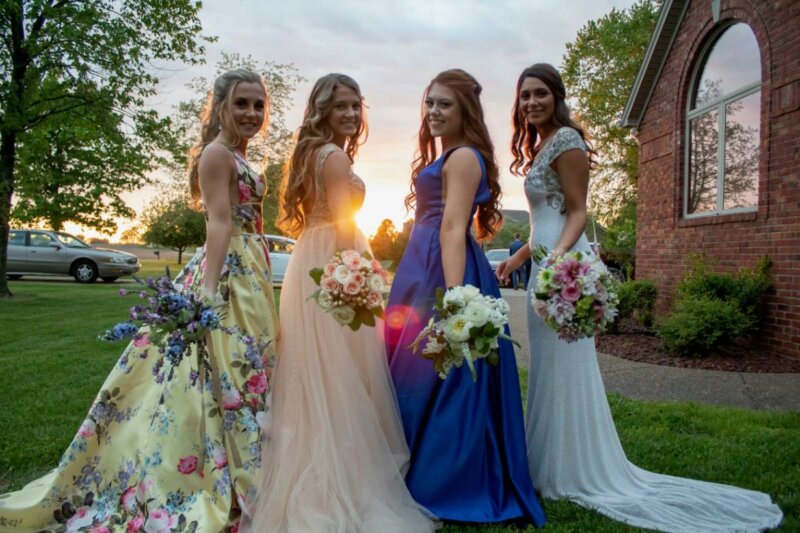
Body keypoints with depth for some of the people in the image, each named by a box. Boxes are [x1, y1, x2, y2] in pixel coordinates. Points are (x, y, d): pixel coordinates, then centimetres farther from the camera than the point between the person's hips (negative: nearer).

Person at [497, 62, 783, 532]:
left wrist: (557, 256, -29)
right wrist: (518, 258, 24)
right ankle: (552, 465, 25)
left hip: (561, 263, -10)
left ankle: (573, 473, 10)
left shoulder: (565, 139, -7)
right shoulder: (539, 145, 20)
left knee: (563, 366, -3)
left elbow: (577, 212, -13)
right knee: (548, 365, 13)